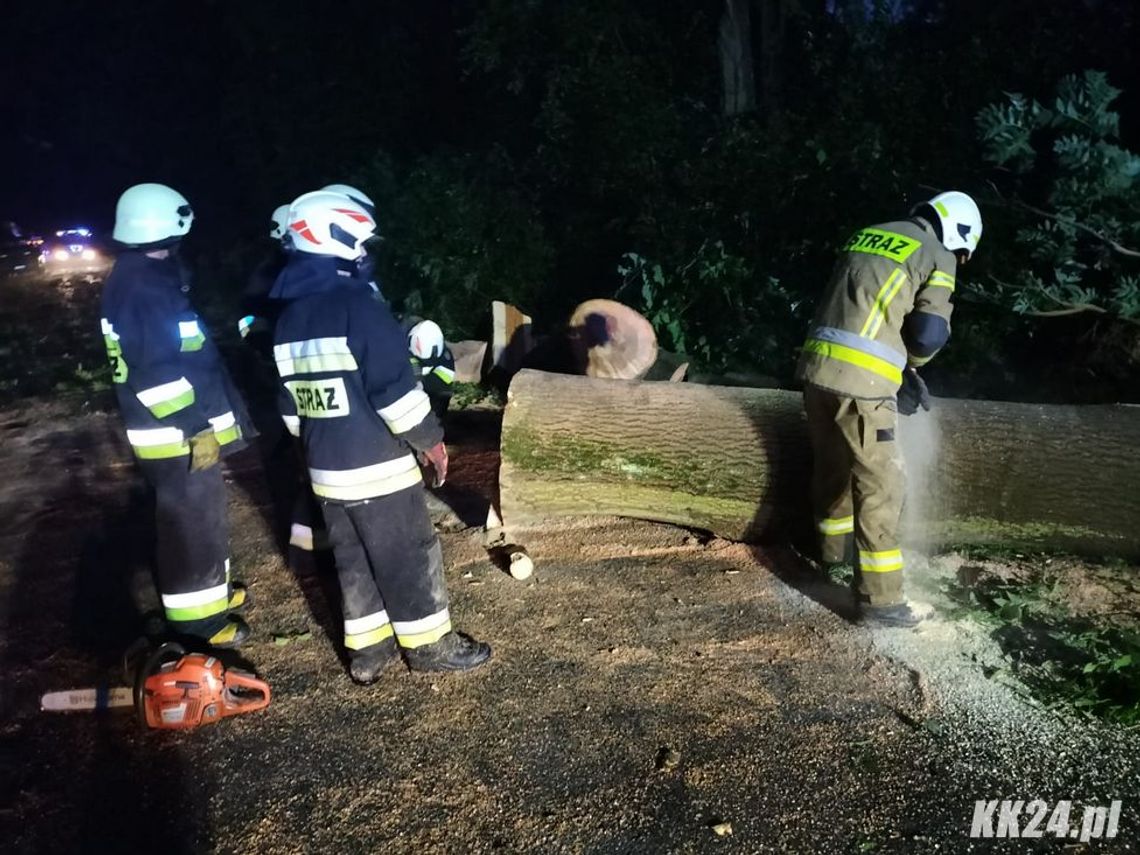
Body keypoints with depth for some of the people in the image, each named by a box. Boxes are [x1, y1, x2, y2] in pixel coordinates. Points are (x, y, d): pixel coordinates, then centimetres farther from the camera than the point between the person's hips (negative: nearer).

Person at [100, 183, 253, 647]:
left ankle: (211, 590, 37)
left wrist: (201, 421, 26)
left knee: (202, 515, 22)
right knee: (191, 523, -1)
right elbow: (158, 371, -26)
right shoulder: (144, 287, -21)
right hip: (177, 434, -11)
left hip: (179, 428, 11)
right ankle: (195, 618, 11)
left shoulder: (145, 278, 14)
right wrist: (196, 427, -24)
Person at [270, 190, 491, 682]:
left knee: (354, 561, 17)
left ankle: (367, 650, 27)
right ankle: (430, 645, 19)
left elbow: (290, 403, 15)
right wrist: (429, 439, -10)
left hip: (326, 468, 8)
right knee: (409, 557, 6)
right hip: (378, 467, -8)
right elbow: (394, 385, -20)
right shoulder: (357, 304, -17)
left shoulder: (289, 317, 10)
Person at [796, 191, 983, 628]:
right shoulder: (938, 257, 5)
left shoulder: (866, 235, 22)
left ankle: (834, 546, 44)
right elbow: (930, 333, -4)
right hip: (862, 381, -7)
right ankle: (880, 598, 3)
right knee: (880, 487, 0)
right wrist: (907, 363, 18)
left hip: (817, 366, 7)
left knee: (833, 465, 24)